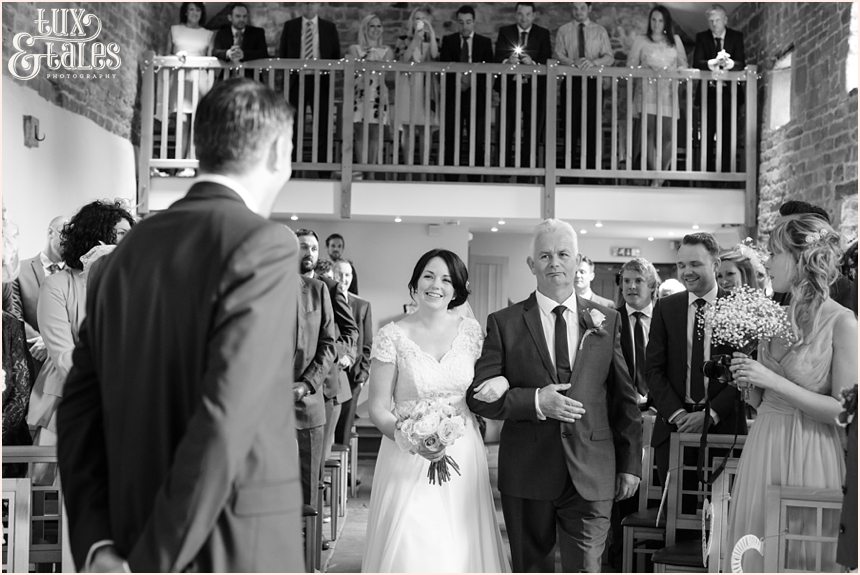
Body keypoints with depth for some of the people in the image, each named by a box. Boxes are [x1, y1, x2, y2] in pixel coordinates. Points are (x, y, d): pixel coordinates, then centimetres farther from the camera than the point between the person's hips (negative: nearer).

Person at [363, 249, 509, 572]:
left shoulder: (470, 331, 2)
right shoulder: (393, 336, -6)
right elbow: (378, 410, -6)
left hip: (463, 457, 3)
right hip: (409, 459, -2)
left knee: (461, 548, 7)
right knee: (410, 549, -2)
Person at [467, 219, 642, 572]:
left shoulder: (607, 321, 7)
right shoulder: (504, 323, 1)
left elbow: (624, 399, 9)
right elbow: (479, 395, -3)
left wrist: (630, 464, 7)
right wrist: (535, 401, -16)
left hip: (591, 476, 0)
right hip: (526, 474, 0)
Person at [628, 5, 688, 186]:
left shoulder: (675, 40, 16)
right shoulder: (641, 41, 10)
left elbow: (683, 64, 18)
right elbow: (631, 66, 5)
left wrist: (675, 72, -3)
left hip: (668, 93, 2)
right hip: (647, 92, -2)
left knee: (668, 135, -6)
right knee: (650, 134, -14)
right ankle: (655, 176, -14)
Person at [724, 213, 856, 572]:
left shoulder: (842, 323, -11)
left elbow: (844, 411, -16)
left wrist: (773, 380, -19)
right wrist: (749, 381, -6)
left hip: (809, 457, -6)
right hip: (762, 448, 6)